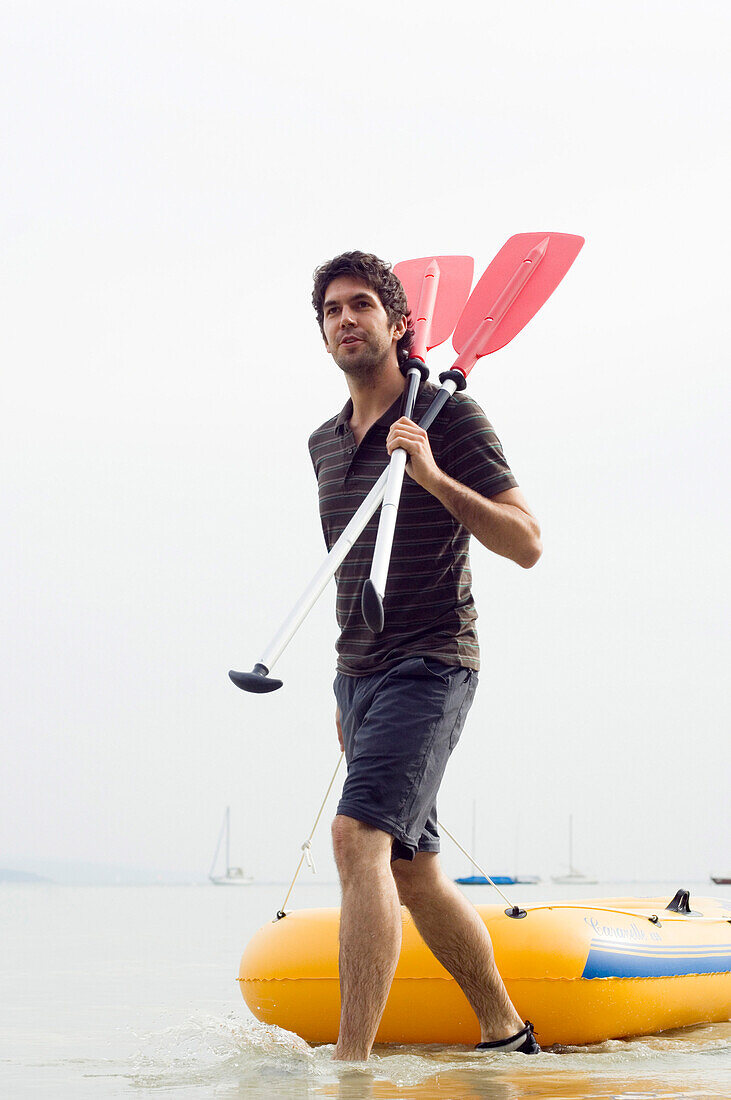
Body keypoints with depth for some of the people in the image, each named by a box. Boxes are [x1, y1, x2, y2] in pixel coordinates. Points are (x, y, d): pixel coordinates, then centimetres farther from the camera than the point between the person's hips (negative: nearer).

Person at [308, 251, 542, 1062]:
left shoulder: (448, 416, -7)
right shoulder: (326, 443, 14)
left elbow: (527, 545, -12)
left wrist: (433, 476, -23)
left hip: (429, 666, -8)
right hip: (359, 674, 8)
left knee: (359, 836, -24)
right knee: (413, 872, 12)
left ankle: (350, 1063, -28)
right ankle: (506, 1035, 27)